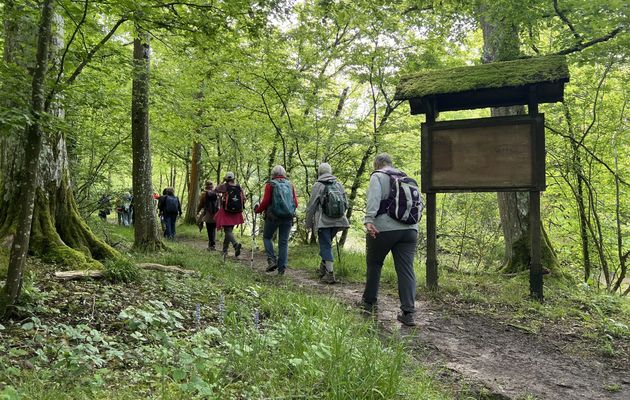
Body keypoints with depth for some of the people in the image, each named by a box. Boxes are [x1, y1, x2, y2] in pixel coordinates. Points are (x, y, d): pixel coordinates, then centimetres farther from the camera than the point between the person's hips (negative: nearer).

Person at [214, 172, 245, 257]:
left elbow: (217, 189, 9)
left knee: (228, 230, -5)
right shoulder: (239, 187, 3)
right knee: (229, 229, 17)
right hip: (236, 213, 5)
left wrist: (222, 181, 15)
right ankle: (225, 249, 25)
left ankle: (236, 244, -30)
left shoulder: (224, 186, -8)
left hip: (226, 212, -5)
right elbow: (244, 198, 3)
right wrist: (240, 208, 14)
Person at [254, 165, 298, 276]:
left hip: (273, 216, -3)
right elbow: (296, 203, 6)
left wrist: (257, 210, 9)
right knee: (284, 242, 8)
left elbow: (265, 202, -8)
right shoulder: (290, 185, 8)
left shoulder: (270, 184, -3)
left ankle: (272, 260, -1)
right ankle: (282, 268, 7)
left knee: (267, 237, 16)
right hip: (288, 217, 3)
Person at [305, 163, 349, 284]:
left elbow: (311, 206, -5)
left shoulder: (318, 185, -6)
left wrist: (308, 223, 4)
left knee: (326, 246, 0)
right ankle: (323, 267, 26)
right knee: (326, 243, 21)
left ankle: (330, 273, -4)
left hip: (323, 222, -5)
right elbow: (346, 204, 9)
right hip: (337, 221, 5)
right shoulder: (339, 185, 7)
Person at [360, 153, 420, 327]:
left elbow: (373, 199, -14)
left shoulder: (378, 176, 2)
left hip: (383, 229, -4)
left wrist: (369, 220, -23)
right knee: (406, 269, 2)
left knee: (374, 264, 14)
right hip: (409, 230, 5)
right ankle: (408, 312, -3)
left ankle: (369, 302, 24)